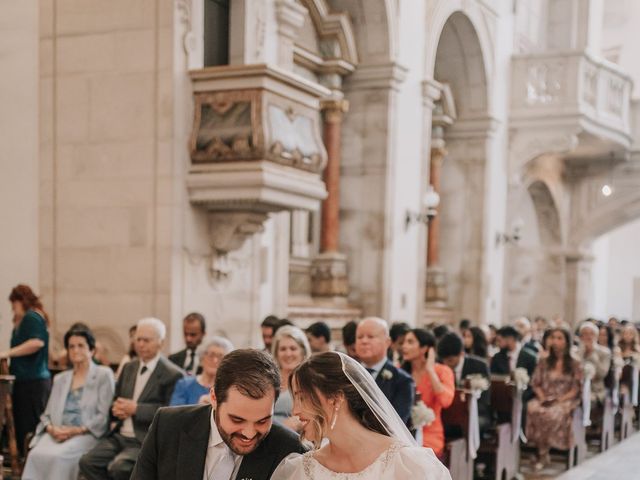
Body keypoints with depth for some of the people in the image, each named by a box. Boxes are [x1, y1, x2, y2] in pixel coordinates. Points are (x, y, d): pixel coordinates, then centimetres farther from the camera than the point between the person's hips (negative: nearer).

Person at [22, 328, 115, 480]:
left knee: (57, 456, -34)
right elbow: (47, 414, 18)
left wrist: (77, 430, -14)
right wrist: (51, 428, -5)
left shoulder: (103, 375, 7)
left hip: (86, 434, -4)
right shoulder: (60, 379, 23)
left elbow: (103, 416, -2)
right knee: (36, 455, -29)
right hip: (57, 434, 4)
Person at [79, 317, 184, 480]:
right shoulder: (129, 368, 17)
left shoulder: (173, 374, -6)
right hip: (119, 436, 7)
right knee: (87, 461, -16)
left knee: (118, 467, -30)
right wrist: (115, 408, -1)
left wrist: (136, 408, -16)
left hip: (146, 441, -7)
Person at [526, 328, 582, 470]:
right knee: (533, 409, -34)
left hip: (565, 400, -2)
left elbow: (576, 389, 1)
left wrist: (560, 400, -14)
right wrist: (542, 397, -7)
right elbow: (535, 384, 13)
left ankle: (543, 453, -21)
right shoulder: (544, 362, 16)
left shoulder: (574, 364, 7)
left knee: (553, 413, -38)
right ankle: (543, 453, -25)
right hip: (544, 399, 3)